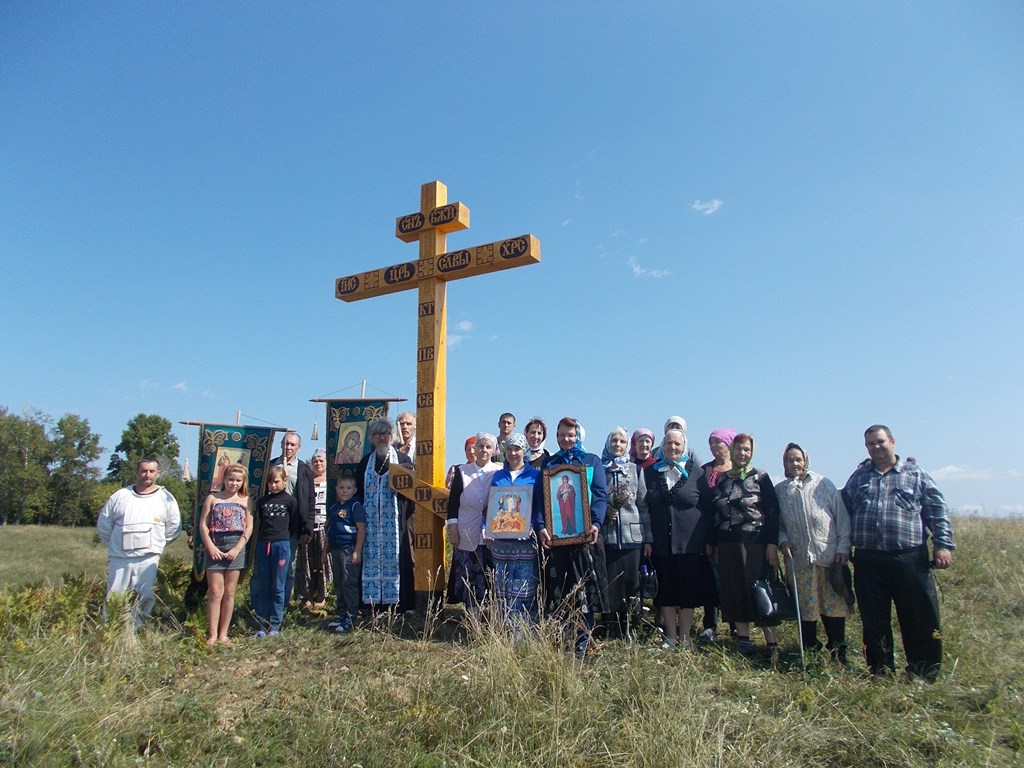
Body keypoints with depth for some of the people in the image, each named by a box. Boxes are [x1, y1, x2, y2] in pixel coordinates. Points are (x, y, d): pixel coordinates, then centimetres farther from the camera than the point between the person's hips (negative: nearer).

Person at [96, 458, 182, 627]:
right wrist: (114, 544, 11)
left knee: (146, 598, 1)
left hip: (148, 559, -1)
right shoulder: (120, 495, 3)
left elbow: (174, 527, 7)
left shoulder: (166, 498, 0)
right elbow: (103, 524, 13)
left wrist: (157, 545, 7)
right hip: (119, 558, 1)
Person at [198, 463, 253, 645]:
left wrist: (237, 549, -8)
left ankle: (223, 634, 13)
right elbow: (203, 525, 1)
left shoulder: (245, 500, 6)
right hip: (215, 546, -1)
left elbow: (249, 528, 2)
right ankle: (212, 634, 4)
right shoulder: (212, 498, 6)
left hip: (236, 548, 1)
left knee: (229, 593, 5)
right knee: (215, 592, -2)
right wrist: (211, 547, -9)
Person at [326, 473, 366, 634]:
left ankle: (351, 618, 1)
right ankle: (341, 615, 23)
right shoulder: (334, 507, 14)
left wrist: (357, 551, -18)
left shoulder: (355, 506, -8)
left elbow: (361, 529, -14)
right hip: (335, 550, 8)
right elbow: (329, 529, 20)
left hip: (349, 549, -8)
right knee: (338, 584, 13)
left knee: (349, 583, -5)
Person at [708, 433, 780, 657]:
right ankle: (743, 640, 16)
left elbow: (773, 512, -5)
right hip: (728, 545, 4)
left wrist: (772, 544, -12)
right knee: (734, 592, 6)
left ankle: (772, 644, 7)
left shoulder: (760, 477, 0)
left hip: (755, 544, -4)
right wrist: (713, 545, 11)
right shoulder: (720, 480, 10)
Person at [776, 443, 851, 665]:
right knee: (805, 607, 7)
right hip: (799, 559, 1)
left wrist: (843, 547, -5)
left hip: (830, 556, -1)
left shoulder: (824, 484, -1)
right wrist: (782, 540, -6)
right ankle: (810, 652, 20)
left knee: (835, 604, 3)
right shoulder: (779, 491, 5)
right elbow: (777, 523, 12)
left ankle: (838, 653, 19)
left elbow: (842, 516, 0)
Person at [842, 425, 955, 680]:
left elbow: (937, 511, 5)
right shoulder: (858, 476, 14)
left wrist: (943, 544, -6)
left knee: (921, 620, 3)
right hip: (867, 561, 2)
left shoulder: (916, 474, 9)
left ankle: (924, 676, 19)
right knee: (874, 621, 8)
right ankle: (881, 674, 21)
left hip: (910, 559, -2)